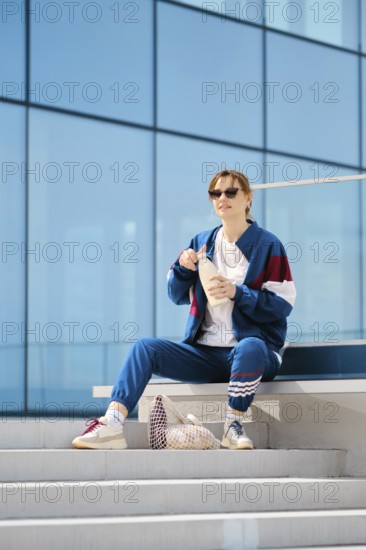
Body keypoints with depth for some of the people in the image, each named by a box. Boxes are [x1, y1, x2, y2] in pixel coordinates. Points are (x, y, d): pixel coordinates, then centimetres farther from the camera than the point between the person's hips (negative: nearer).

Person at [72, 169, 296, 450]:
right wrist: (183, 267, -5)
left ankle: (234, 425, -24)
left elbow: (282, 305, -8)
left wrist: (237, 293, -20)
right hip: (205, 352, 5)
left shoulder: (268, 245, -1)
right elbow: (178, 296, 15)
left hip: (254, 348, -4)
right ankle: (111, 425, -31)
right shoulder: (202, 242, 13)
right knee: (145, 347, -16)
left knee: (250, 348, -40)